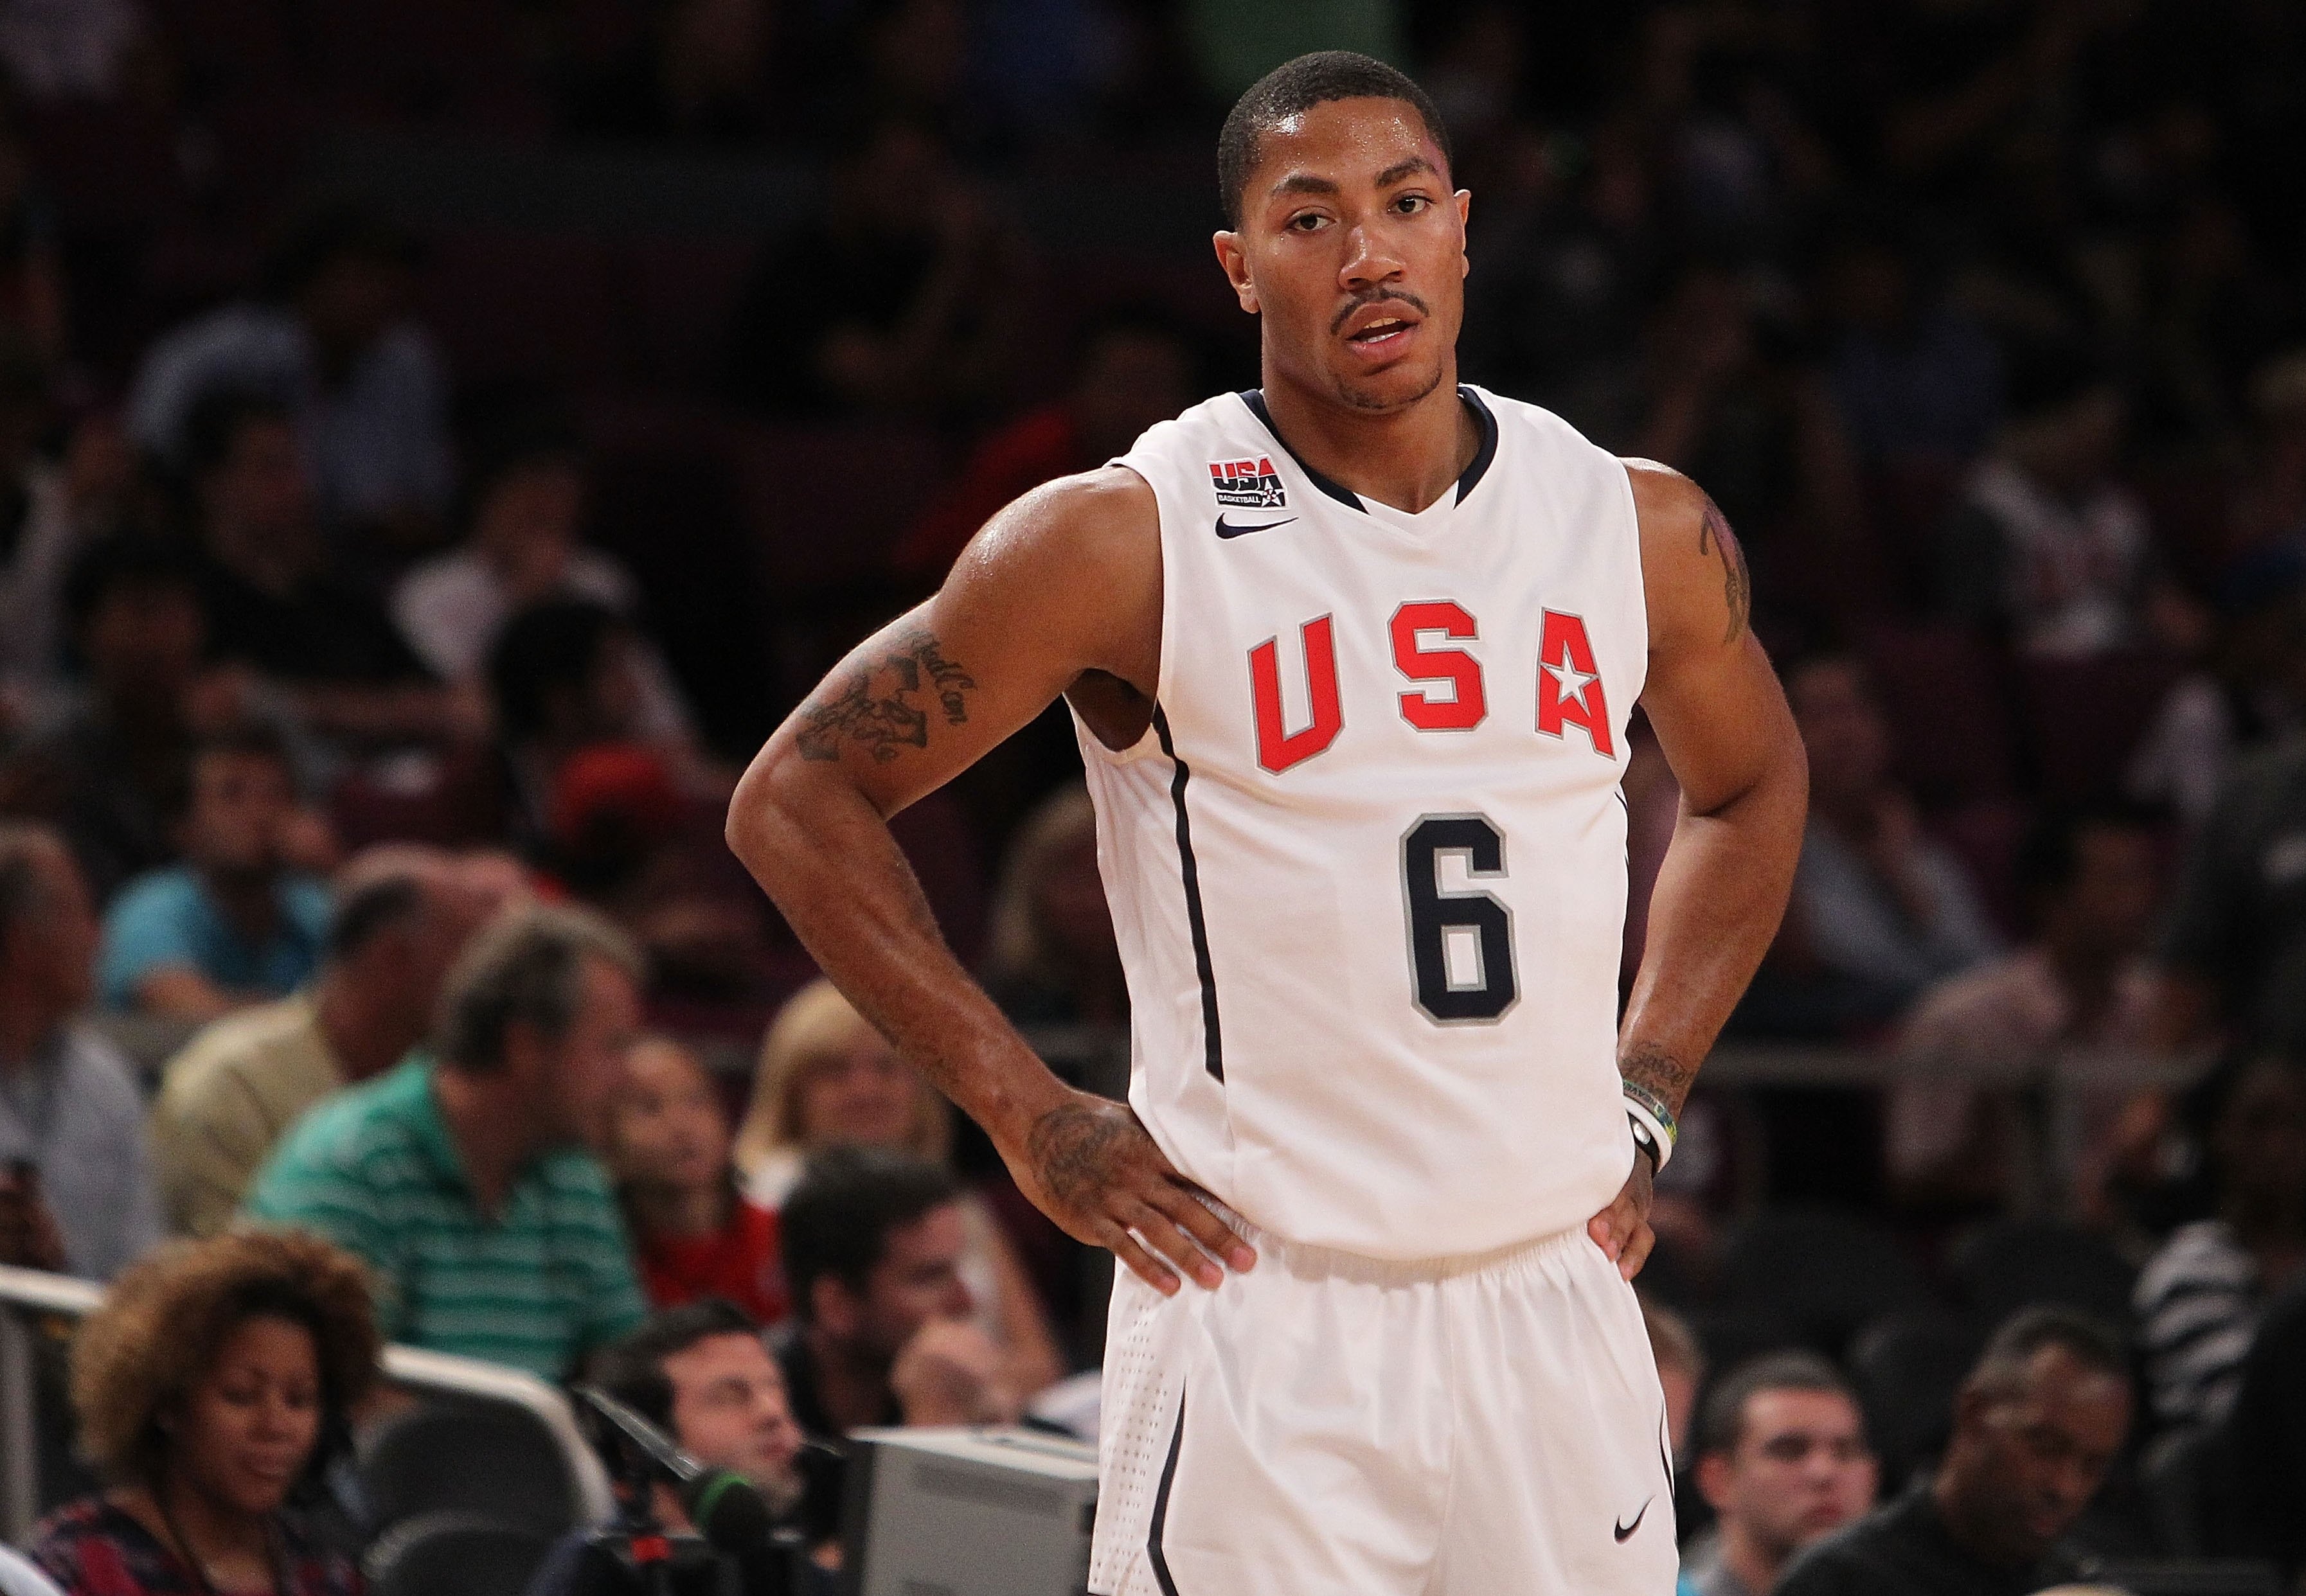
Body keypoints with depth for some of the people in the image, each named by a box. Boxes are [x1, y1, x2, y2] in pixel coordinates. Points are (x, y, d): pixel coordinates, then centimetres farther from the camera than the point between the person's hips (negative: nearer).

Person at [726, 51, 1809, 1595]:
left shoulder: (1643, 529, 6)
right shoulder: (1130, 541, -7)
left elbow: (1751, 787, 26)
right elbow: (796, 800, -1)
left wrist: (1645, 1103, 14)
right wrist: (1035, 1119, -5)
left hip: (1555, 1300, 4)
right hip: (1267, 1332, -4)